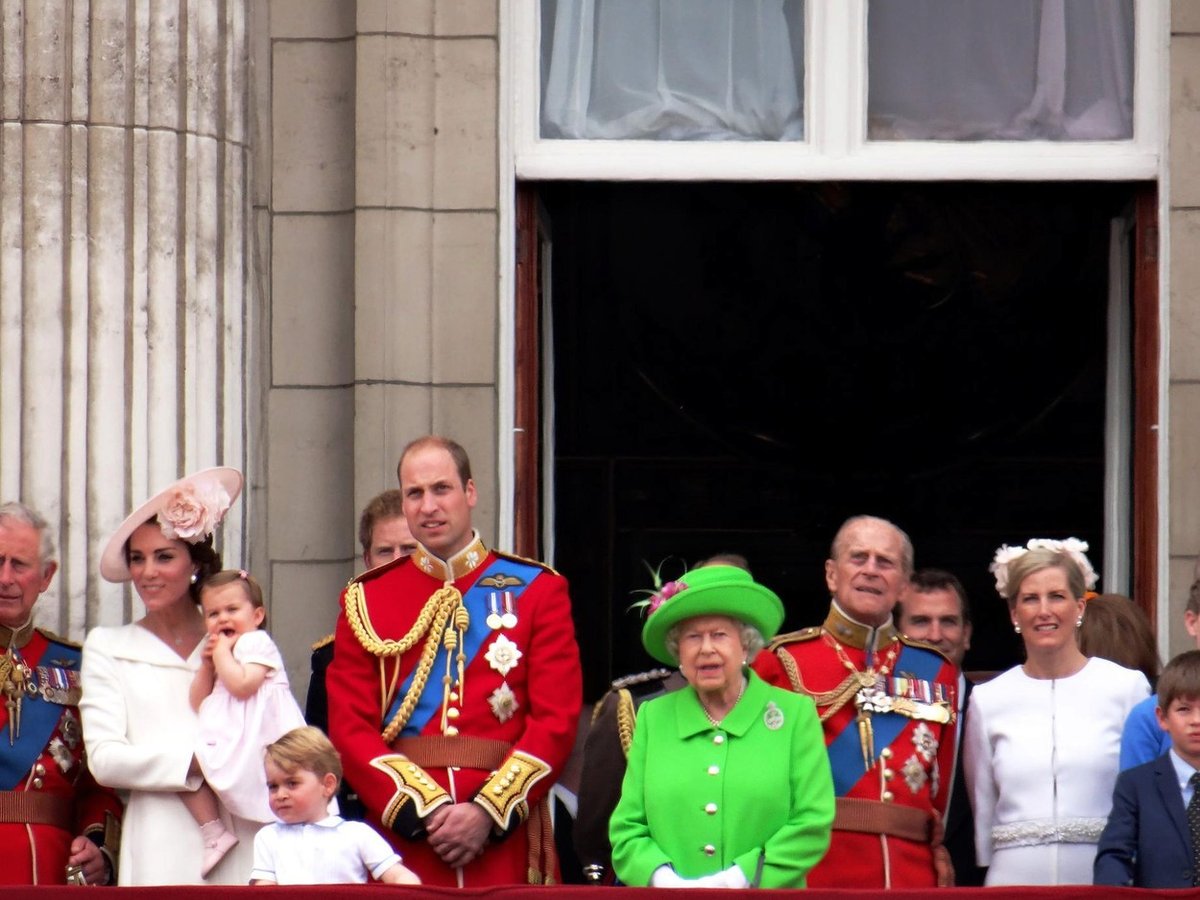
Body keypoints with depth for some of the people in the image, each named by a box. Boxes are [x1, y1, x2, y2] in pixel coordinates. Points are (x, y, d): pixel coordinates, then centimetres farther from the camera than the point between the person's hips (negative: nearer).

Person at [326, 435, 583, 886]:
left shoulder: (537, 590, 6)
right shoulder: (365, 600, 9)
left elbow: (557, 721, -1)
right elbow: (350, 727, 2)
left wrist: (489, 813, -13)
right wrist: (425, 811, -11)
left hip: (505, 838, -1)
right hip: (402, 832, 1)